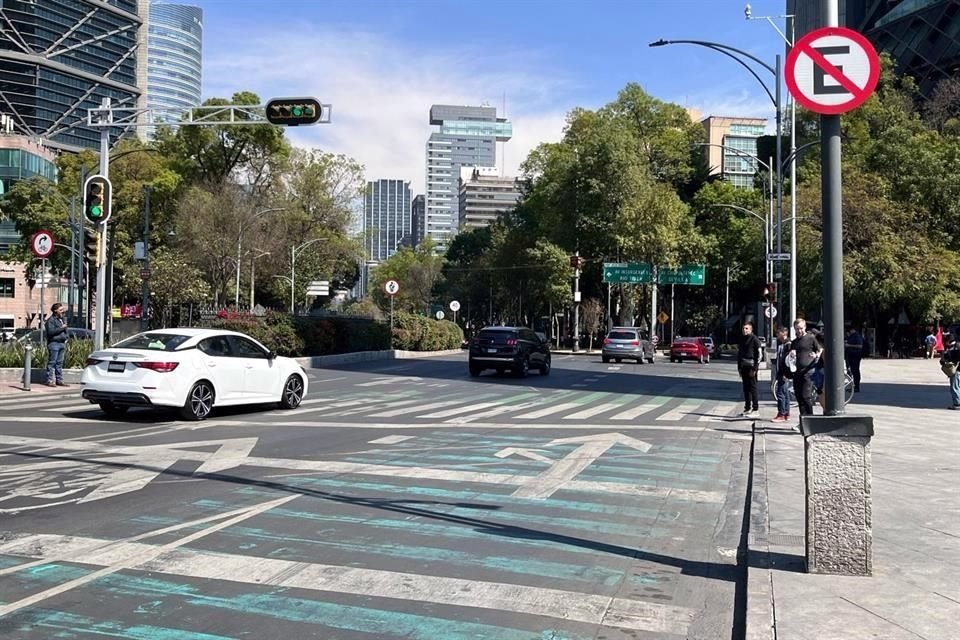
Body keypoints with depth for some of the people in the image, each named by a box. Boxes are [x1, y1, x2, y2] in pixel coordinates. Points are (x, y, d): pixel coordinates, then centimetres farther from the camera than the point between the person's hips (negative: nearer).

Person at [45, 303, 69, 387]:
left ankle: (59, 380, 12)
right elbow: (50, 331, -19)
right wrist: (61, 328, -17)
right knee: (52, 362, -5)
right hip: (54, 343, -8)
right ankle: (50, 380, -3)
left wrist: (65, 342, 19)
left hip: (62, 343, 8)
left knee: (59, 363, 9)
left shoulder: (62, 319, 18)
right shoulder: (51, 320, -7)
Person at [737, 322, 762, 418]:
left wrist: (754, 369, -16)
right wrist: (739, 368, 14)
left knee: (752, 388, -5)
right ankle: (747, 409, 16)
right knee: (745, 388, 10)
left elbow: (759, 356, -12)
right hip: (743, 367, 7)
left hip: (751, 367, -7)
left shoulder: (755, 340, -8)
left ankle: (755, 410, 0)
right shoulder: (742, 340, 14)